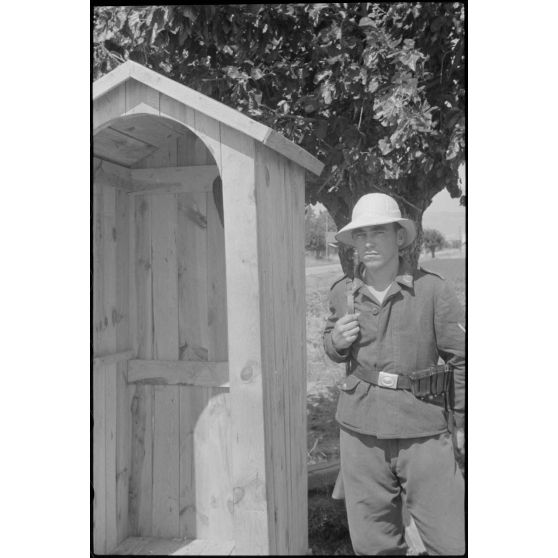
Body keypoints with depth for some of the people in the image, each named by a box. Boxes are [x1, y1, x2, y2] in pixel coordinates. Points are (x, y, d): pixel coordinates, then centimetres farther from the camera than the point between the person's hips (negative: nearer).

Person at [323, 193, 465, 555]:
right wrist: (336, 342, -4)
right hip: (361, 430, 3)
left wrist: (462, 422, 0)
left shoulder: (433, 290, -7)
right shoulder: (343, 292, 3)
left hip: (424, 431, -3)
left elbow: (461, 358, -2)